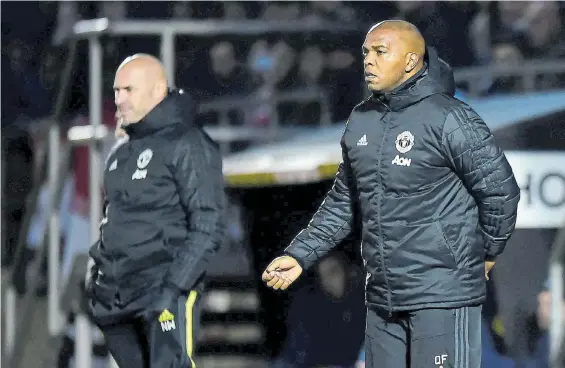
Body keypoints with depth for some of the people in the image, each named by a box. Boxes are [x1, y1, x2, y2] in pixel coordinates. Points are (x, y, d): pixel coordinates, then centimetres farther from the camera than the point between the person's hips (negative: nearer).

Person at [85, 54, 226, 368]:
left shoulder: (187, 145, -7)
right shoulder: (122, 152, 17)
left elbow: (208, 227, -13)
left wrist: (174, 286, -19)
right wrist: (98, 276, 17)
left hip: (165, 294, -8)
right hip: (118, 294, 8)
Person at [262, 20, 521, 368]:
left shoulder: (450, 120, -12)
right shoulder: (361, 122, 11)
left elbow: (500, 190, -8)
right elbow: (343, 203, 18)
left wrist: (487, 252, 4)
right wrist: (299, 255, 10)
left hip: (443, 296, -7)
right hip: (382, 299, 8)